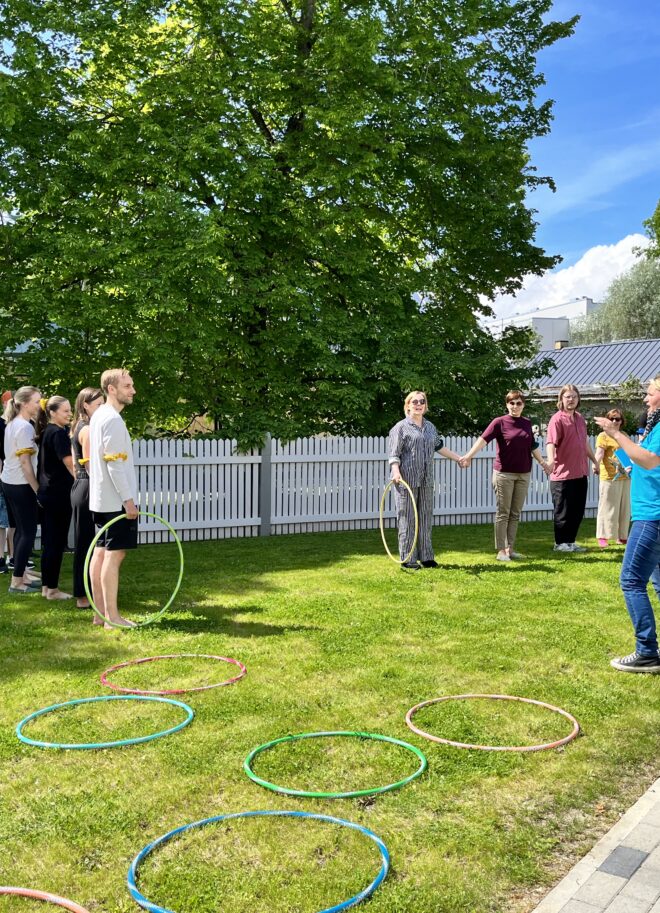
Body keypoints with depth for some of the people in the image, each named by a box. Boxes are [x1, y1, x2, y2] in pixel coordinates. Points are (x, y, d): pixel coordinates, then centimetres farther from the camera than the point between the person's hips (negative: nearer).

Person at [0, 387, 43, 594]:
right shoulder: (24, 426, -16)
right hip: (21, 485, -10)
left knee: (22, 530, 16)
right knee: (28, 532, -4)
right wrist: (37, 489, -15)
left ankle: (20, 573, 24)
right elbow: (25, 462, -18)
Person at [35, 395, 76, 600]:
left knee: (49, 541, 13)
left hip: (46, 493, 9)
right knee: (57, 542, -2)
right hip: (58, 494, -9)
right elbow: (69, 463, -17)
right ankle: (52, 589, 4)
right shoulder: (59, 433, -14)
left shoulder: (46, 432, 14)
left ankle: (46, 586, 20)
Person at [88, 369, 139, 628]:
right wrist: (128, 499, -20)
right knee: (115, 554, -6)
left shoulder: (98, 416, 14)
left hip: (100, 498, 10)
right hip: (115, 499, -10)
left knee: (101, 552, 10)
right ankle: (112, 616, -3)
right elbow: (115, 464, -21)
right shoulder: (112, 420, -16)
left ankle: (100, 612, 16)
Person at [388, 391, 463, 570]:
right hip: (407, 480, -6)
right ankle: (408, 559, 3)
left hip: (426, 481, 6)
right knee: (407, 518, -3)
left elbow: (440, 446, 29)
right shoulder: (401, 427, -3)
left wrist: (458, 458, 36)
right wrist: (396, 472, -24)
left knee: (425, 518, 9)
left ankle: (426, 557, 17)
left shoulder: (430, 427, 15)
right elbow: (394, 454, -8)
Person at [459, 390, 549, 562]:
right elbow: (483, 439, -18)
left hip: (523, 474, 5)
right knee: (503, 513, 0)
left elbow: (533, 446, 22)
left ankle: (510, 548, 16)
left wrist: (542, 462, 21)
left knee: (515, 514, 8)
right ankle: (501, 550, 5)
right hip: (504, 473, -5)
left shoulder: (527, 423, 10)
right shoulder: (500, 422, -6)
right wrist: (468, 456, -30)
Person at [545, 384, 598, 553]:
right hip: (563, 475, -8)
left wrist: (595, 461, 30)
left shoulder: (580, 419, 13)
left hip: (580, 474, 8)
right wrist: (550, 460, -41)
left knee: (578, 511, 13)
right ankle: (560, 543, 13)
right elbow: (551, 443, -24)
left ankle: (570, 541, 24)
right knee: (563, 511, 1)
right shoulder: (557, 419, -11)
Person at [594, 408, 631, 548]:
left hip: (625, 477, 7)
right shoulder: (603, 436, -5)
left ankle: (622, 536, 19)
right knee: (608, 508, -5)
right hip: (610, 477, -6)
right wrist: (595, 464, -35)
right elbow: (599, 453, -18)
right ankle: (603, 537, 1)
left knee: (624, 508, 10)